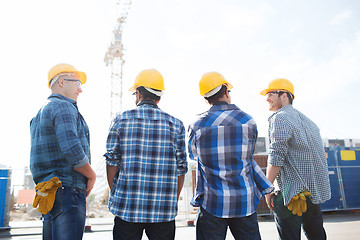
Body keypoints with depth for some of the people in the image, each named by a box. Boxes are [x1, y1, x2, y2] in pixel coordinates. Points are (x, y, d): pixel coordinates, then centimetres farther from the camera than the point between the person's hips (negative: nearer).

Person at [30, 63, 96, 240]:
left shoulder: (40, 114, 21)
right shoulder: (64, 107, -10)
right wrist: (92, 176, -8)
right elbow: (72, 151, -24)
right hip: (67, 191, -10)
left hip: (47, 191, 10)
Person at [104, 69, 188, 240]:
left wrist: (115, 197, 12)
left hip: (127, 207, 0)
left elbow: (112, 163, 0)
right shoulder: (176, 125, 2)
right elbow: (181, 169, 3)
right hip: (164, 212, 1)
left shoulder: (120, 120, -1)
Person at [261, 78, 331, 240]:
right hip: (316, 190, 9)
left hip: (294, 191, -9)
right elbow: (320, 155, 21)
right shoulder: (306, 119, 18)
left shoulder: (280, 118, -10)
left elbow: (276, 157, -18)